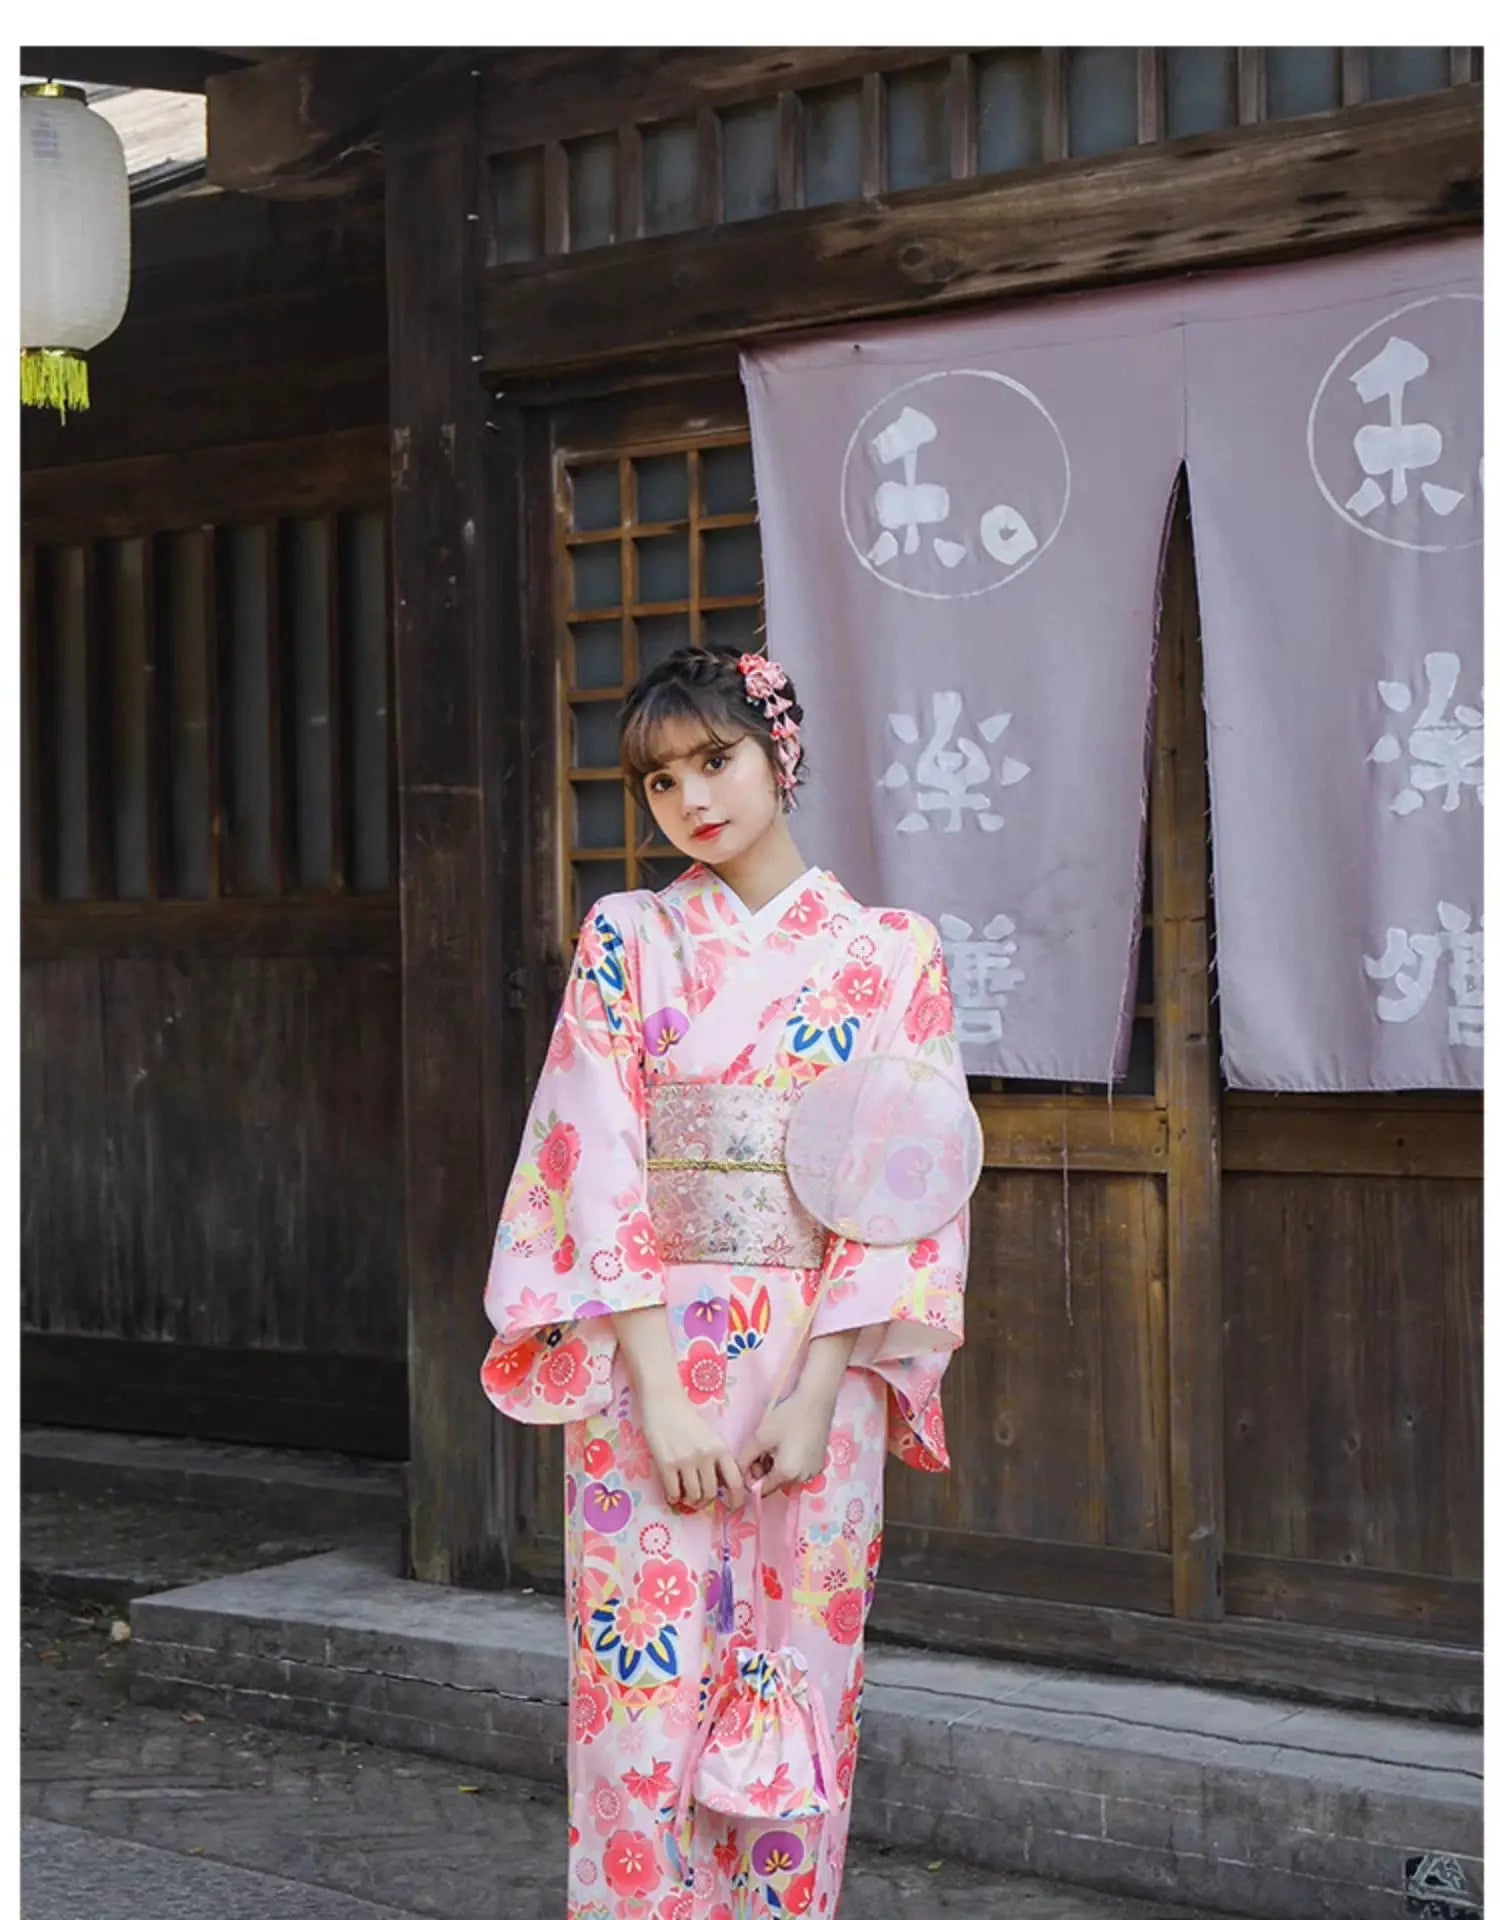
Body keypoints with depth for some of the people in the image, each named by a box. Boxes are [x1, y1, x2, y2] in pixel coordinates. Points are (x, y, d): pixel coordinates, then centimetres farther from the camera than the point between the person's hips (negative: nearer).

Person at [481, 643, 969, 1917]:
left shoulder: (892, 951, 5)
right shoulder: (627, 940, 6)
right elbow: (597, 1166, -3)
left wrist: (816, 1396, -10)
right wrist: (660, 1392, -12)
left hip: (818, 1365, 0)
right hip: (645, 1357, 0)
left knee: (800, 1693, 4)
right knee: (645, 1702, -2)